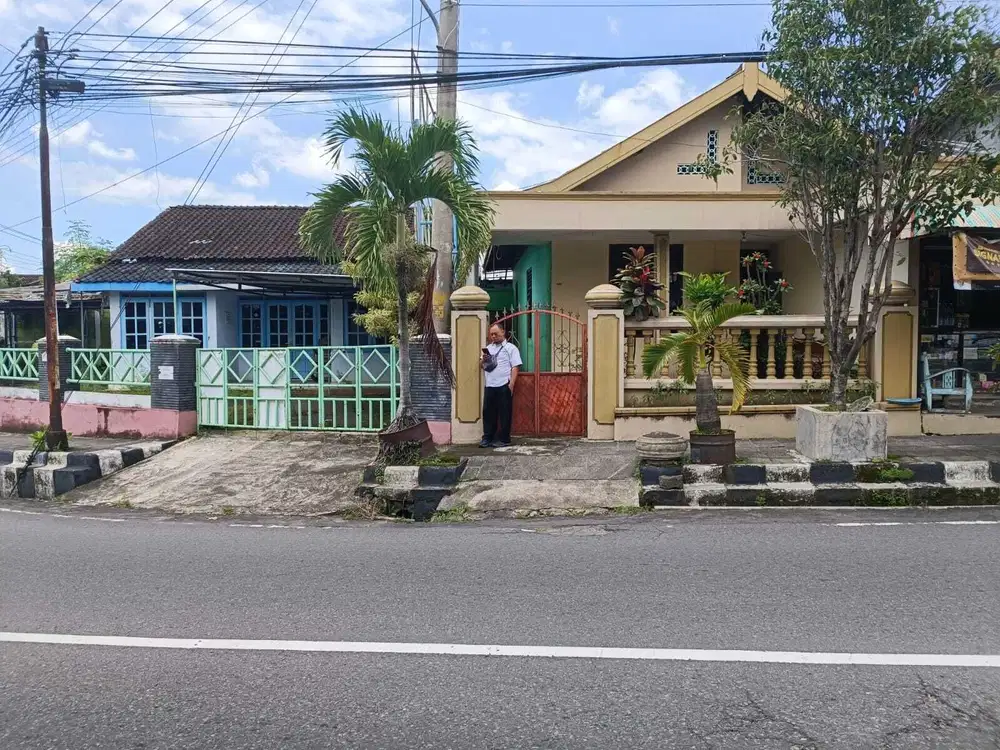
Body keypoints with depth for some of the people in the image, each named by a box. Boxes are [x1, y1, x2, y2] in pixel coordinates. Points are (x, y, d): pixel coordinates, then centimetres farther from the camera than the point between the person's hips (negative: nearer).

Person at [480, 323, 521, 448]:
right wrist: (484, 360, 2)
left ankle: (503, 439, 6)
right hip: (490, 386, 5)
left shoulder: (510, 348, 3)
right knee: (488, 412, 5)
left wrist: (511, 384, -13)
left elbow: (515, 367, -4)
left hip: (504, 386, -5)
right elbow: (483, 366, 25)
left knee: (504, 413, 0)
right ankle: (487, 438, 11)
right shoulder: (489, 348, 20)